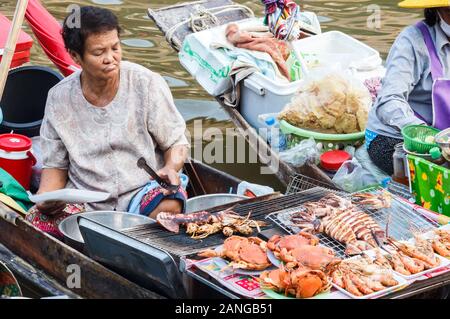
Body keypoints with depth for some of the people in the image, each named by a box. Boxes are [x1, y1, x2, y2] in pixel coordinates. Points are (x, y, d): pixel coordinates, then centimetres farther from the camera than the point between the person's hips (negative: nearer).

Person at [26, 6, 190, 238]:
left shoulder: (148, 84, -4)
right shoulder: (59, 98, 2)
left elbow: (176, 142, 4)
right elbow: (55, 165, 10)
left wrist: (171, 168, -19)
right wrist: (46, 197, -11)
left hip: (142, 191, -2)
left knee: (170, 207, -36)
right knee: (35, 223, -27)